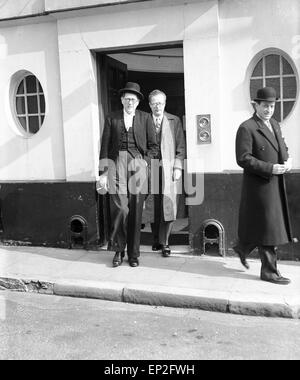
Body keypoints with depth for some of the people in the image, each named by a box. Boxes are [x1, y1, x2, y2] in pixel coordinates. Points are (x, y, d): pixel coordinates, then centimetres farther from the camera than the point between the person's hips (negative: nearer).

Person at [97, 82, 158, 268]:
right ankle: (118, 251, 8)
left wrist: (144, 162, -4)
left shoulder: (144, 118, 10)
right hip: (116, 165, 0)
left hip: (137, 166, 1)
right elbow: (105, 147, 7)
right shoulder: (112, 119, 9)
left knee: (136, 212, 2)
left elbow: (153, 146, 10)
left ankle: (134, 254, 13)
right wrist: (104, 173, 1)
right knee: (120, 209, -10)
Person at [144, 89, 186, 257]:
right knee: (153, 208, 5)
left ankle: (164, 242, 6)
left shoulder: (174, 121, 9)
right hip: (150, 169, 1)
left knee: (169, 207, -4)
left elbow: (181, 147, 6)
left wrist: (178, 167, -4)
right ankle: (156, 240, 20)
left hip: (169, 170, 0)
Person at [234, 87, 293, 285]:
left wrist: (288, 160, -1)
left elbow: (282, 147, 22)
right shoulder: (247, 128, -12)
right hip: (259, 185, -8)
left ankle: (242, 248, 37)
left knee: (268, 225, 16)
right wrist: (270, 168, -23)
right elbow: (243, 159, -18)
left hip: (276, 185, 8)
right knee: (267, 228, -1)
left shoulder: (275, 125, 14)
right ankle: (269, 271, 11)